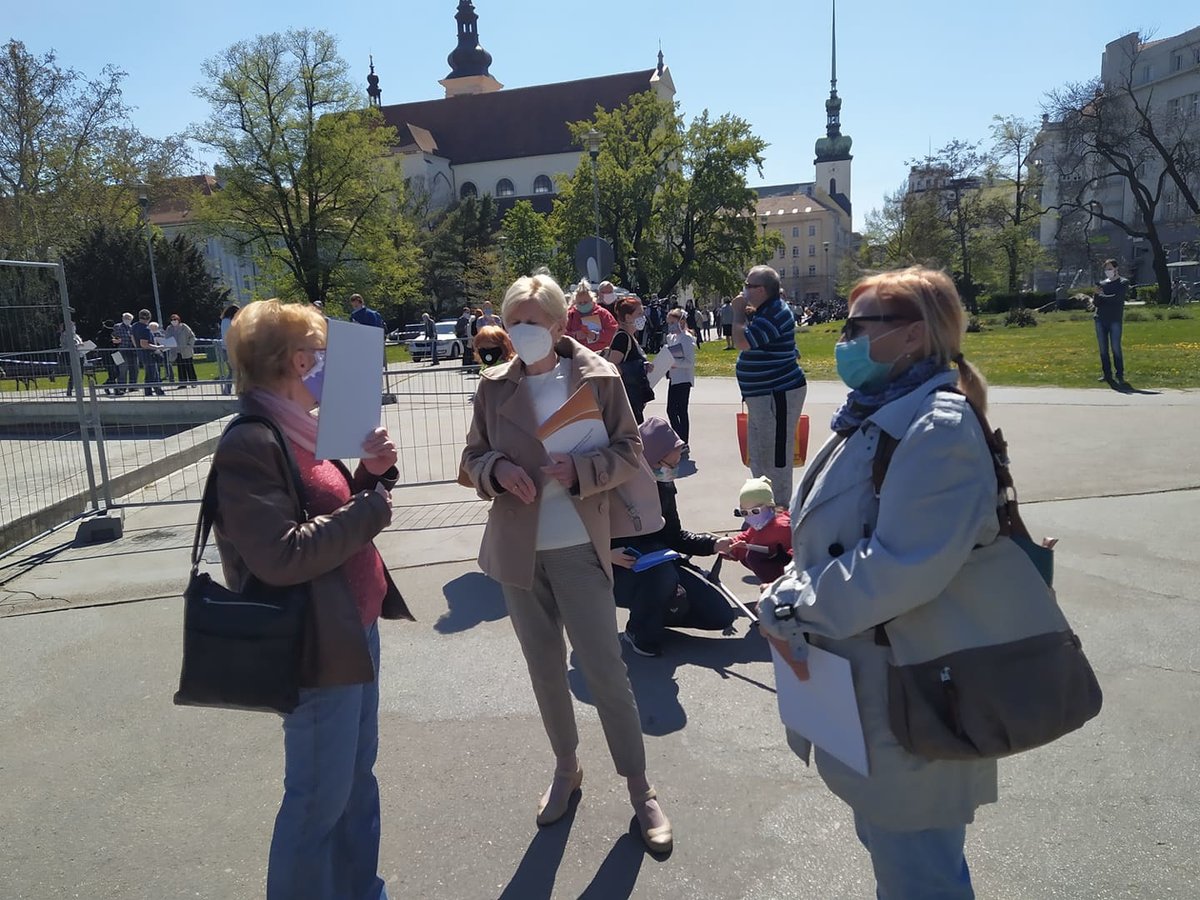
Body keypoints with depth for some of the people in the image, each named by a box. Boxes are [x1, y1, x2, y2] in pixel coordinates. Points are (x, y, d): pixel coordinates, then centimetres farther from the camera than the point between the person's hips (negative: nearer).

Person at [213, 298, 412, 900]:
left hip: (356, 627, 10)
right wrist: (372, 509, -19)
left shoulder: (298, 432, 9)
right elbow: (282, 556, -28)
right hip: (320, 644, -9)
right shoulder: (249, 446, -20)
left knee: (358, 777, 22)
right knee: (320, 798, 7)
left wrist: (373, 472, -3)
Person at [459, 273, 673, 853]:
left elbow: (629, 452, -4)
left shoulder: (598, 378, -7)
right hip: (517, 549, 3)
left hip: (579, 547, -3)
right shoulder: (494, 386, 1)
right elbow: (472, 459, 7)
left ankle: (640, 788, 22)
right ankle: (566, 769, 39)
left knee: (605, 671, 2)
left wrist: (579, 469, -22)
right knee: (544, 669, 17)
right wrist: (498, 470, -16)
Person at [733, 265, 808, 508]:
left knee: (776, 456, -4)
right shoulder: (765, 310, 14)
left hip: (778, 395, -11)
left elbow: (741, 342, -25)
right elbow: (747, 339, 26)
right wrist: (747, 314, 9)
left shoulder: (775, 313, -20)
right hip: (762, 395, 11)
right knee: (758, 455, 21)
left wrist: (739, 311, -11)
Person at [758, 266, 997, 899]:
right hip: (864, 674, 9)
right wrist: (792, 597, -3)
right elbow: (828, 538, 12)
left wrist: (788, 607, -20)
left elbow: (899, 567, -30)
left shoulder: (938, 430, -22)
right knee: (885, 843, 27)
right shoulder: (876, 417, 8)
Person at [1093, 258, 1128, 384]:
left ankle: (1120, 375, -4)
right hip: (1100, 319, 4)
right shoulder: (1102, 284, 15)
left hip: (1115, 320, -4)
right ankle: (1106, 374, 9)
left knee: (1116, 348, -8)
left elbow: (1118, 297, -10)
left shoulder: (1123, 283, 5)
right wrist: (1097, 295, -13)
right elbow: (1095, 303, 7)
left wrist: (1103, 296, 0)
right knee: (1103, 349, 4)